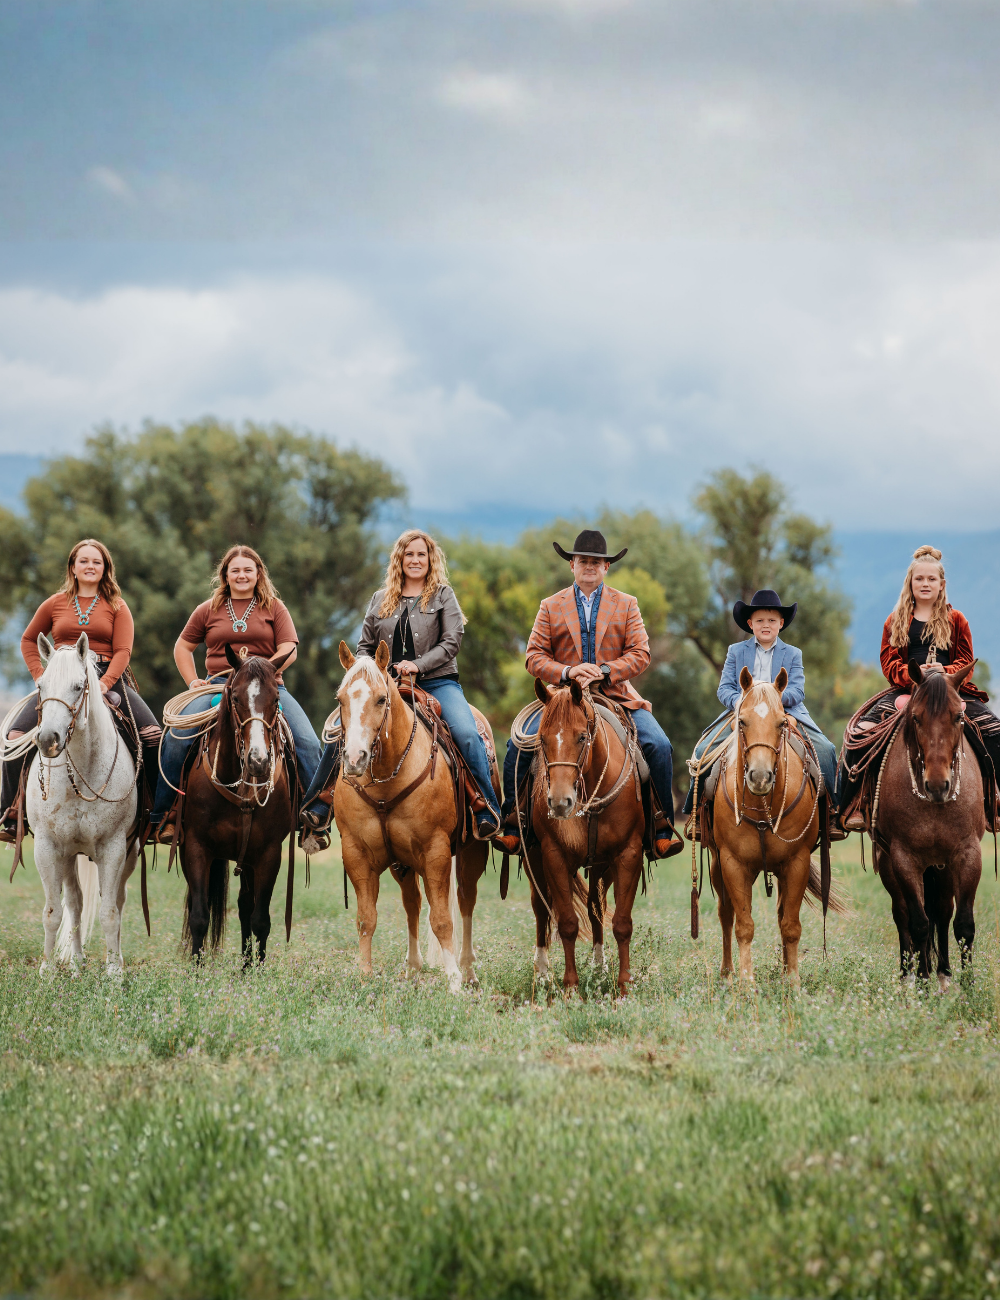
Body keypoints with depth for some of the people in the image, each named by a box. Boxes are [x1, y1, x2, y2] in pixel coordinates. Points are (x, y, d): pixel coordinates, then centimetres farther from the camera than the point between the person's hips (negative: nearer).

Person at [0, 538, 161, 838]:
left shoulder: (117, 607, 8)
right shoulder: (55, 604, 12)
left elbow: (122, 650, -2)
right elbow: (29, 640, 22)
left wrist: (105, 684, -19)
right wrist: (40, 675, 6)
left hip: (109, 678, -1)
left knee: (152, 734, -21)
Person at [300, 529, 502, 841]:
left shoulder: (443, 596, 8)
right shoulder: (380, 600, 17)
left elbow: (451, 643, -3)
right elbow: (365, 646, 19)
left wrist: (418, 665, -17)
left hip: (437, 683, -3)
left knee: (467, 734, -28)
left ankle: (488, 811, -21)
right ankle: (317, 806, -3)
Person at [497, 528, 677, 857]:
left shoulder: (626, 605, 10)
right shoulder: (551, 607, 11)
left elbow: (640, 654, 2)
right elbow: (534, 656, 4)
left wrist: (604, 670, -15)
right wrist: (567, 673, -14)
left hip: (617, 696, 0)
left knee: (659, 746, -21)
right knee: (518, 746, -20)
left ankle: (662, 829, -9)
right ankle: (512, 822, -5)